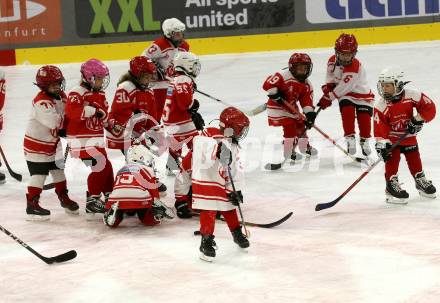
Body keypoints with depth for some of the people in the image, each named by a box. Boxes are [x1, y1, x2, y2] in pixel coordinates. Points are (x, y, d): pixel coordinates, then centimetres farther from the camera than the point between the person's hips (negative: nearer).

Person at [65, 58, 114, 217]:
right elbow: (72, 111, -30)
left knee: (106, 166, 16)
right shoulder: (77, 93, -15)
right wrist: (92, 110, -23)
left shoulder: (100, 94, 13)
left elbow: (105, 114, 16)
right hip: (82, 140, -9)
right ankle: (92, 200, -7)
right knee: (100, 166, -15)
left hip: (96, 138, 9)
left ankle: (110, 195, 32)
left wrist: (101, 113, -7)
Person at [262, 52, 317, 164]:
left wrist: (310, 113, -17)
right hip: (277, 107, -8)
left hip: (292, 108, 8)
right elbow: (268, 84, -24)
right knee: (289, 127, -18)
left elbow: (307, 101, -4)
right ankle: (288, 152, -9)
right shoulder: (283, 76, -21)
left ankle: (305, 147, 43)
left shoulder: (306, 85, 2)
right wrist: (275, 94, -27)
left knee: (300, 125, 19)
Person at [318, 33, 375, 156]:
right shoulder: (332, 61, -10)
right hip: (346, 95, 4)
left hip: (362, 93, -4)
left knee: (364, 118, -9)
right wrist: (327, 88, -6)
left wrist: (328, 98, -26)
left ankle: (364, 141, 13)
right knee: (347, 114, -20)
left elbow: (343, 87, -31)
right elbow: (331, 77, 10)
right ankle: (350, 139, -15)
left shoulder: (355, 67, -32)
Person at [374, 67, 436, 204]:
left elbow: (429, 107, -14)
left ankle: (421, 181, 32)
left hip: (409, 135, 2)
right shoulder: (381, 105, -22)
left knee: (414, 159, 12)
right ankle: (392, 185, -4)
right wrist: (381, 144, -28)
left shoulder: (412, 96, -20)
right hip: (391, 137, -2)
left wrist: (418, 120, -21)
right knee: (392, 159, -14)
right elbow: (379, 127, -22)